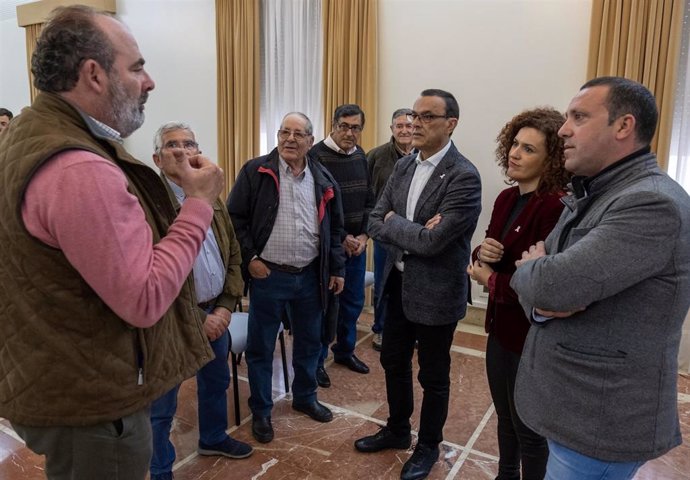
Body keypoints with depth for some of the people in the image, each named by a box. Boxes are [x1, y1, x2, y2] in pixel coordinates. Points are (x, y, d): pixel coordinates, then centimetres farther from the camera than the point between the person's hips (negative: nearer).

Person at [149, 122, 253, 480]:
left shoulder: (212, 200, 8)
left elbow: (232, 256, 10)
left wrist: (226, 307, -2)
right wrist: (195, 317, -17)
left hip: (215, 314, 7)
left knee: (216, 381, 25)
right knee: (162, 403, 9)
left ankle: (213, 438, 50)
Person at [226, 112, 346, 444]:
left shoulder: (323, 179, 5)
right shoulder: (255, 172, -6)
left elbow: (334, 229, 10)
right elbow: (235, 217, -5)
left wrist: (337, 268, 8)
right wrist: (250, 258, -11)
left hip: (310, 276, 4)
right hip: (268, 276, -3)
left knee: (309, 343, 18)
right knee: (261, 348, 9)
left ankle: (305, 398, 40)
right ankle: (261, 411, 28)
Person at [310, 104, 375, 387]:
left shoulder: (360, 156, 8)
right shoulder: (316, 156, -13)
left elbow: (369, 200, 10)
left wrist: (364, 236, -3)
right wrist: (342, 238, -15)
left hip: (357, 244, 6)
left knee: (353, 302, 16)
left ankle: (345, 350, 35)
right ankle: (317, 360, 21)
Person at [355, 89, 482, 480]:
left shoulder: (464, 176, -20)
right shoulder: (403, 166, 4)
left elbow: (432, 241, -26)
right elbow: (375, 222, 0)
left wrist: (394, 221, -11)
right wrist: (412, 233, -17)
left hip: (435, 291, -7)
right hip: (398, 283, 7)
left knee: (433, 376, 13)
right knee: (394, 362, 22)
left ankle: (429, 446, 37)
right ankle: (397, 430, 45)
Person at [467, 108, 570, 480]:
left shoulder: (556, 209, -23)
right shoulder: (506, 198, 3)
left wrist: (491, 280, -13)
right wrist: (482, 254, -10)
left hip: (532, 336, -8)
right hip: (501, 326, 8)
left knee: (528, 428, 14)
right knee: (505, 417, 26)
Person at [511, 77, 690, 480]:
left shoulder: (653, 203, -22)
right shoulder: (590, 196, 10)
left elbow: (550, 282, -31)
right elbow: (534, 274, 7)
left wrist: (530, 268, -8)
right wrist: (544, 298, -16)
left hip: (601, 424, -8)